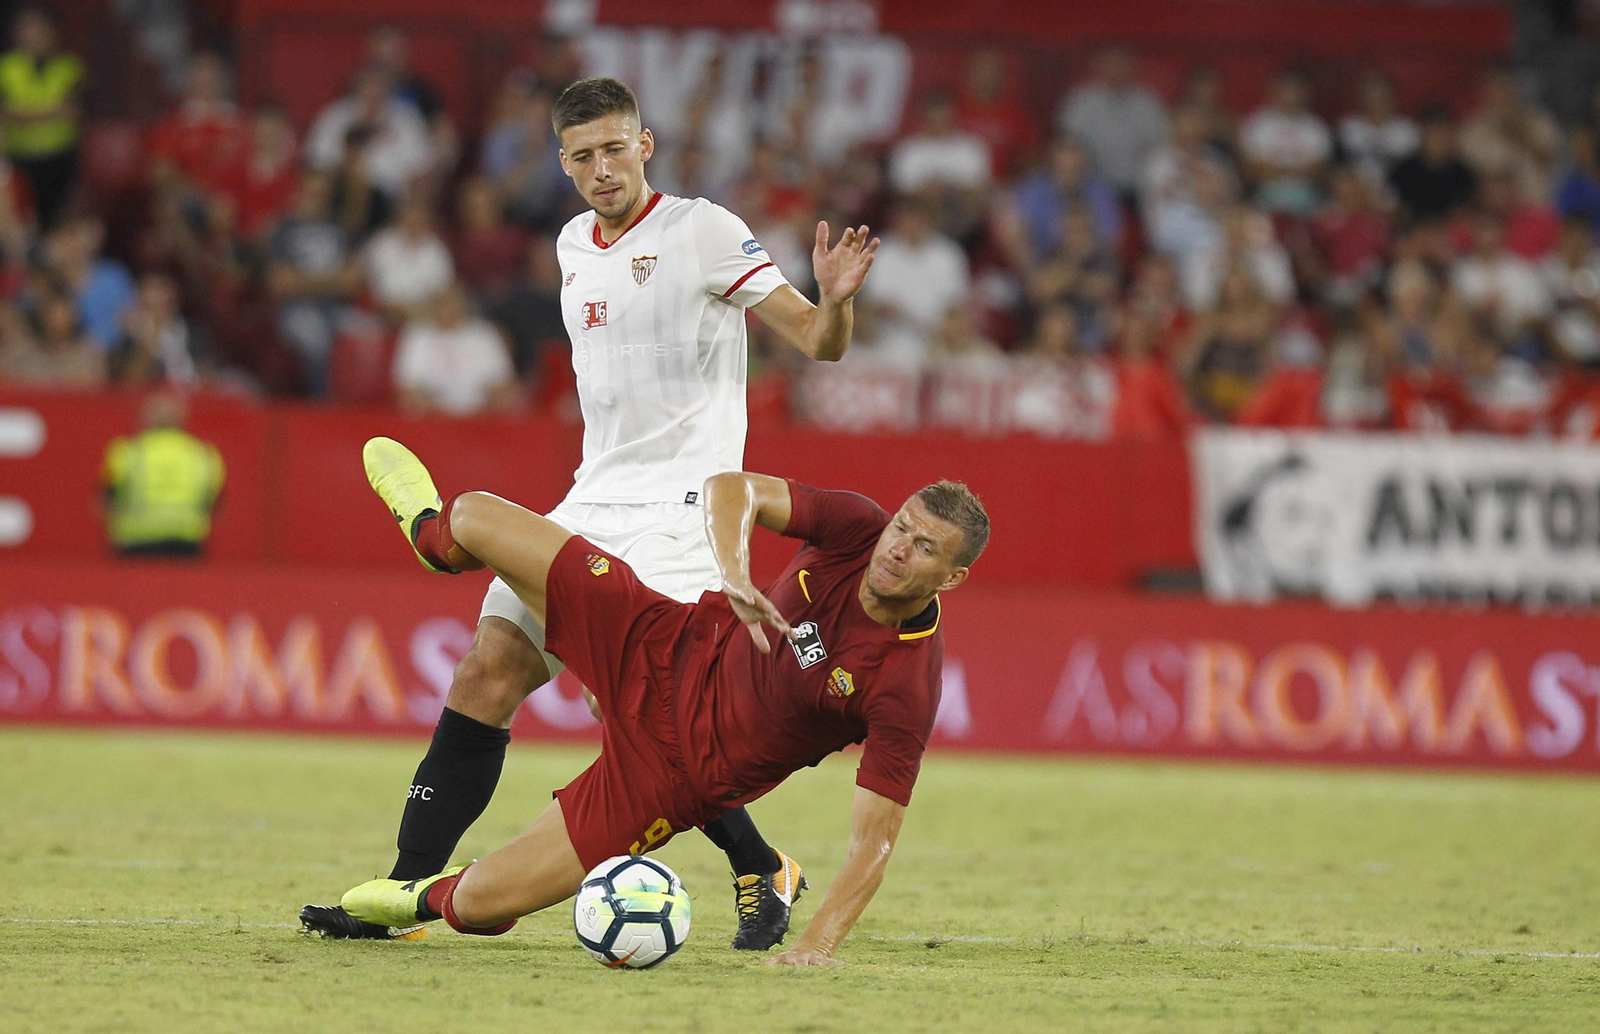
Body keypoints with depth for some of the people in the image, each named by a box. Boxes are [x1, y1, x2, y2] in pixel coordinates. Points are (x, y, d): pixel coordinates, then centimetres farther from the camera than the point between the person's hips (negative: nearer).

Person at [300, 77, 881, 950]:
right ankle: (405, 895, 1)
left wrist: (834, 299, -30)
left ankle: (763, 873, -1)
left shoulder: (702, 231, -7)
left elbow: (817, 344, -9)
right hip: (594, 503, 7)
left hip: (678, 509, -7)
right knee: (486, 676, -2)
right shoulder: (573, 245, 14)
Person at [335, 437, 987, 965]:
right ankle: (434, 530, 49)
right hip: (664, 650, 4)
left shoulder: (907, 688, -32)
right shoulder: (858, 528, -20)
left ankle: (434, 900, 34)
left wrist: (817, 946, -42)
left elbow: (874, 841, -31)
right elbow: (729, 488, -14)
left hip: (680, 769, -4)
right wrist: (735, 577, -34)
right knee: (475, 516, 7)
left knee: (477, 906, -7)